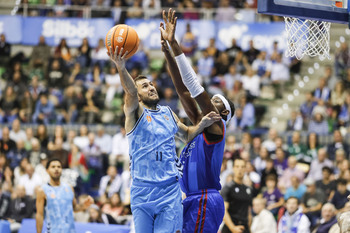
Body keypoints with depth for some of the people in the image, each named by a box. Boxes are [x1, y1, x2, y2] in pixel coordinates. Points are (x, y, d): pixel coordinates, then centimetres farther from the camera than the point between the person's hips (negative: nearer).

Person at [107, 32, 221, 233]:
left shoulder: (168, 113, 16)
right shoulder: (135, 112, 0)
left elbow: (186, 135, 31)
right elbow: (130, 92, -21)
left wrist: (202, 125, 9)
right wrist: (121, 68, -42)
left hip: (170, 188, 3)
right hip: (143, 189, -3)